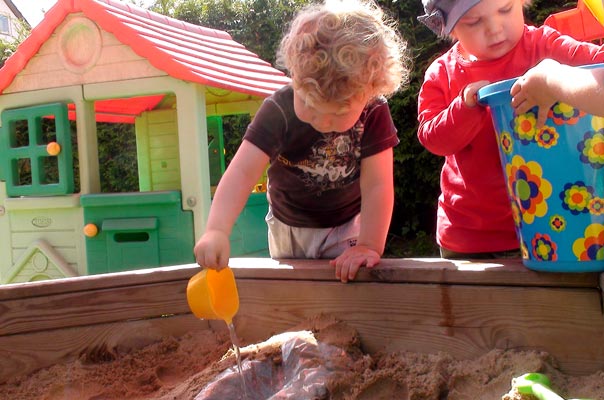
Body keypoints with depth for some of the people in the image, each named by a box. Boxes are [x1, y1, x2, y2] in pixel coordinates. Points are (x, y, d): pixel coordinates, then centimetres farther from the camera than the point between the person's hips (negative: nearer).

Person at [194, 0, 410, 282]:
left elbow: (377, 186, -26)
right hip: (288, 227, 1)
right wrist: (217, 229, -52)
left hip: (347, 225, -1)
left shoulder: (374, 115, -26)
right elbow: (243, 171, -38)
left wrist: (370, 246, -35)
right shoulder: (278, 111, -28)